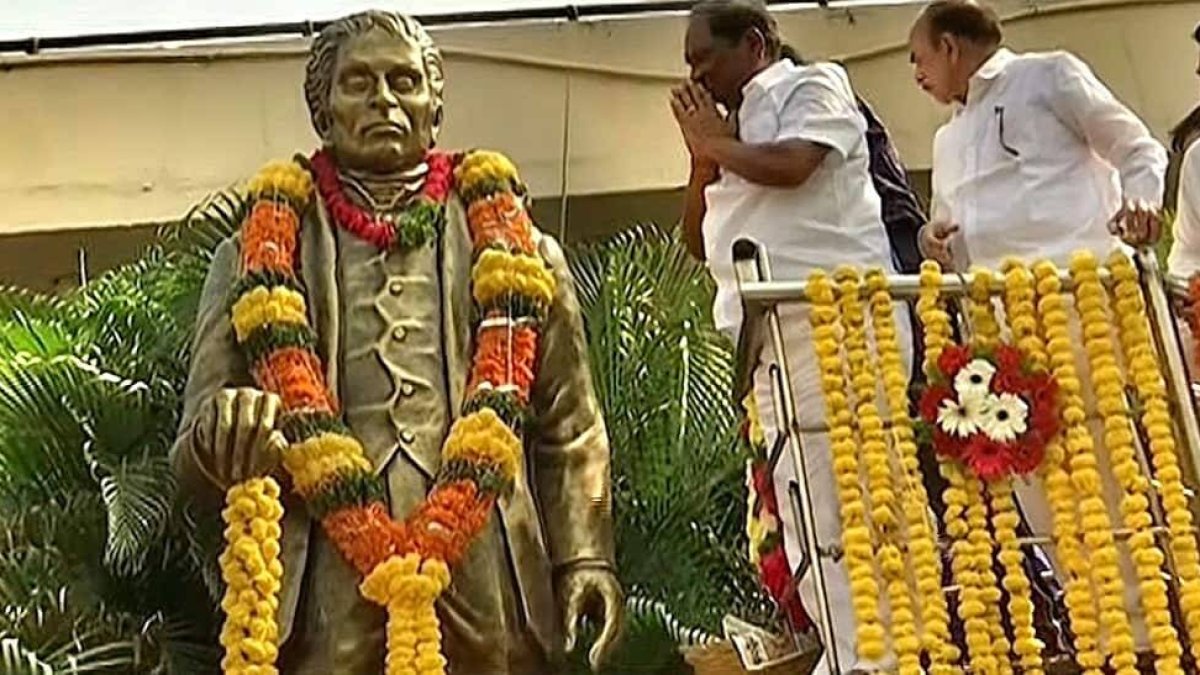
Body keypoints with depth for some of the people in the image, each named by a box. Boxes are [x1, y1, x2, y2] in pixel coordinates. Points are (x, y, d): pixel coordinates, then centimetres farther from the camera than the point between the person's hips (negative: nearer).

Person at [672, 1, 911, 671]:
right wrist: (704, 159, 14)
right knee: (805, 521, 1)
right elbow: (699, 242, 26)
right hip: (774, 338, 8)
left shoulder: (814, 85, 6)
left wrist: (716, 141, 3)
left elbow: (790, 165, -14)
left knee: (852, 505, -12)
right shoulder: (738, 126, 26)